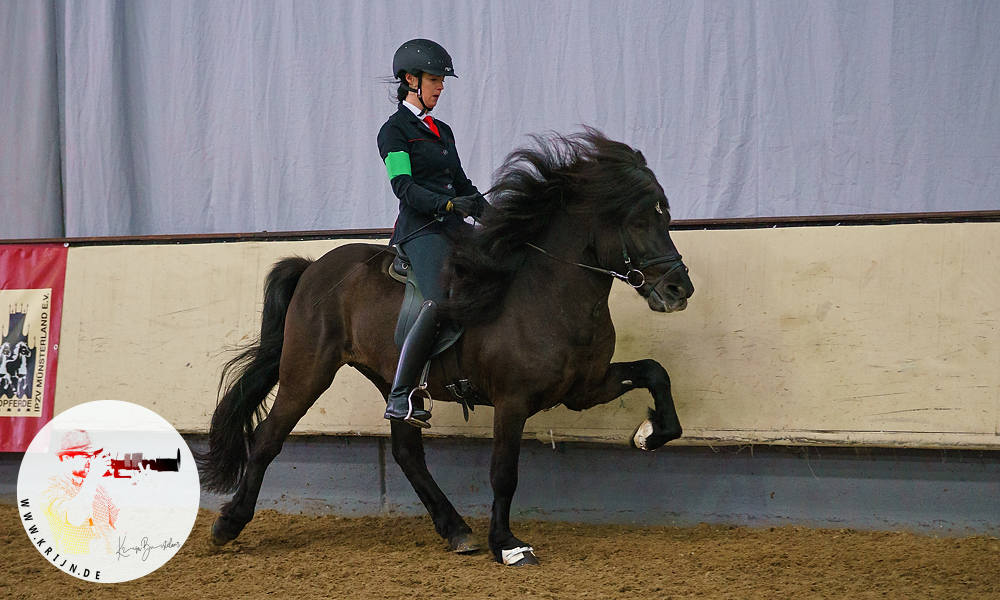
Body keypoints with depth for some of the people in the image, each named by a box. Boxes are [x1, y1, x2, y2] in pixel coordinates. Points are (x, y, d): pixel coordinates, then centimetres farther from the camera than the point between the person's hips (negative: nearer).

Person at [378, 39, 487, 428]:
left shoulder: (442, 130, 24)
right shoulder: (394, 130, 0)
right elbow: (404, 187, -12)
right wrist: (448, 203, -25)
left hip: (454, 227, 9)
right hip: (421, 229, -9)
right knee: (440, 302, -28)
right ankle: (400, 398, -31)